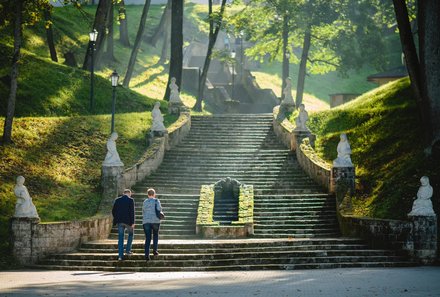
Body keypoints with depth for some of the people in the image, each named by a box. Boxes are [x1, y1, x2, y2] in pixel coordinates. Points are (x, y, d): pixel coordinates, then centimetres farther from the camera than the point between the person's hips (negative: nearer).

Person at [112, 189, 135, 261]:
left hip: (120, 222, 3)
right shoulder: (130, 200, -5)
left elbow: (113, 211, 7)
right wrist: (132, 222, -9)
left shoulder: (117, 200, 7)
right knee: (131, 234, 21)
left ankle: (120, 255, 1)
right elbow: (132, 212, -10)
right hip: (128, 221, -3)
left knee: (120, 238, 6)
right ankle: (127, 250, 14)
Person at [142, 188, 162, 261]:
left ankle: (147, 254, -8)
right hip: (155, 221, -2)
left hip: (146, 221, 2)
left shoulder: (145, 202, 10)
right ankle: (155, 249, 9)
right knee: (155, 235, 21)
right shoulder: (156, 201, 1)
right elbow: (159, 209, -10)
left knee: (147, 238, 2)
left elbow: (143, 212, 13)